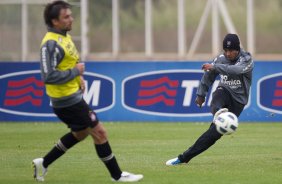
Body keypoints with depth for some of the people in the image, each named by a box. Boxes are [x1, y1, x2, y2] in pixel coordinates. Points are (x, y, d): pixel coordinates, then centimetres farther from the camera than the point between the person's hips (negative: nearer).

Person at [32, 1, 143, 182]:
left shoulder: (65, 36, 8)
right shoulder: (51, 44, -23)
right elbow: (48, 76, -30)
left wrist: (79, 77, 6)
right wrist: (75, 72, -20)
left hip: (73, 96, 10)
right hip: (67, 100, -10)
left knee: (80, 133, 25)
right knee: (99, 132, -2)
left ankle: (44, 163, 30)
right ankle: (117, 175, 9)